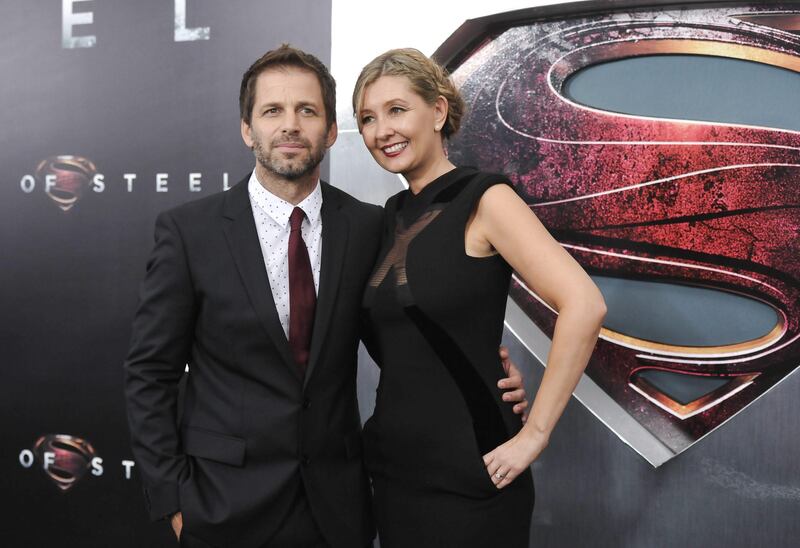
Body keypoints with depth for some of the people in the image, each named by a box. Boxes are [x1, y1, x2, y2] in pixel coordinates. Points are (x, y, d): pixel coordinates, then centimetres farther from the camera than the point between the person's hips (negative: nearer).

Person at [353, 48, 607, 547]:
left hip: (467, 474, -6)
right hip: (393, 468, 7)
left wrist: (534, 434, -20)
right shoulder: (395, 216, 8)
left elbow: (584, 305, -22)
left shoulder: (483, 199, -12)